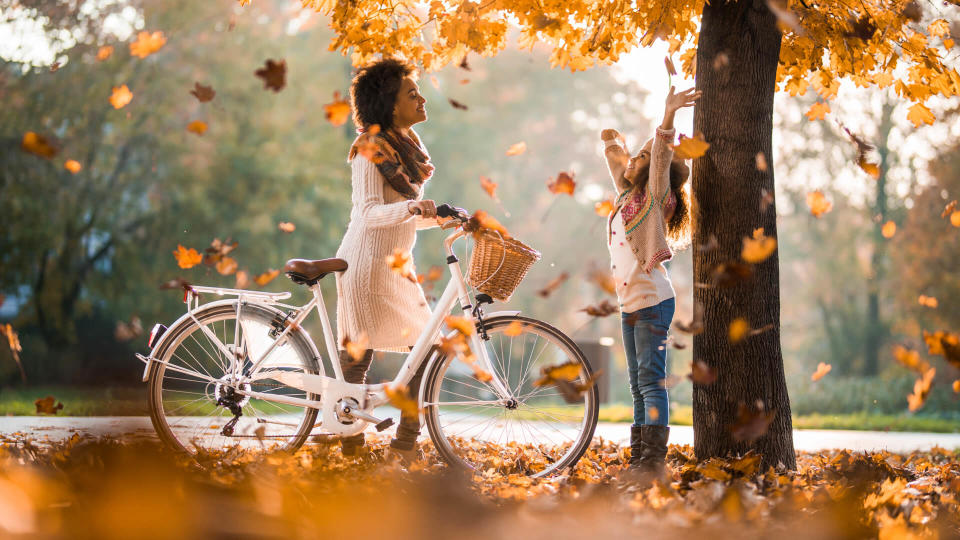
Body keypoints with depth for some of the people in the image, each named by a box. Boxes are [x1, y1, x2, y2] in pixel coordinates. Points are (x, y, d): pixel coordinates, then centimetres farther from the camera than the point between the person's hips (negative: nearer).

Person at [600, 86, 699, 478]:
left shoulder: (655, 196, -4)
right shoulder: (628, 195, 16)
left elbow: (661, 155, -20)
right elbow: (616, 159, 35)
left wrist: (668, 117, -29)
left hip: (652, 301, -8)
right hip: (630, 305, 8)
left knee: (651, 379, -13)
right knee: (638, 385, 8)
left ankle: (653, 459, -17)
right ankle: (638, 460, 10)